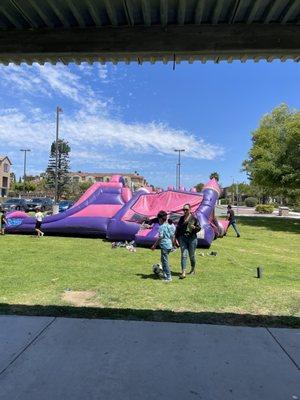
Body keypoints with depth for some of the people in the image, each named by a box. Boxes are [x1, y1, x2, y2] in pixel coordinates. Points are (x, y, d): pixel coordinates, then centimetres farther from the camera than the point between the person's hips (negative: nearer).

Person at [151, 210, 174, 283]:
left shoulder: (162, 227, -13)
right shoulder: (169, 226, 9)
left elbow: (160, 237, -18)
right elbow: (172, 236, 13)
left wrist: (154, 245, -12)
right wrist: (171, 243, 26)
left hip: (164, 245, -8)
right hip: (169, 245, 9)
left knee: (165, 261, -1)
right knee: (163, 260, 22)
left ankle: (168, 277, 2)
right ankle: (165, 274, 29)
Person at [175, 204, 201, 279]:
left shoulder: (194, 218, -4)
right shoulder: (181, 218, 6)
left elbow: (199, 227, 1)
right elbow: (178, 228, 12)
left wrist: (194, 227, -21)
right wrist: (176, 238, 7)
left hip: (192, 238, -2)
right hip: (182, 238, 2)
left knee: (191, 255, 11)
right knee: (184, 255, -6)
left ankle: (193, 269, 35)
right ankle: (183, 272, -7)